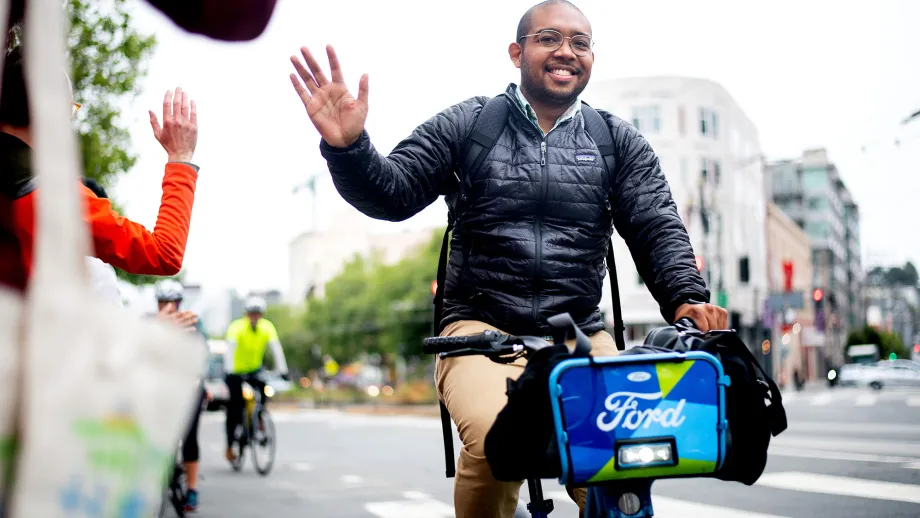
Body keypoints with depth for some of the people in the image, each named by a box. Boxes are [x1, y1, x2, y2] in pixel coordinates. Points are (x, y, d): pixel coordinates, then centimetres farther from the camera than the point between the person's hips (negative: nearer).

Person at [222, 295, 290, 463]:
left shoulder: (267, 327, -13)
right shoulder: (236, 328, -22)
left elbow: (276, 349, -20)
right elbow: (230, 350, -32)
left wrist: (283, 371, -29)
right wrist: (229, 372, -45)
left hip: (254, 369, 3)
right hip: (236, 372, -2)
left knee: (262, 386, -29)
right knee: (235, 406, -7)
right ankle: (229, 446, 5)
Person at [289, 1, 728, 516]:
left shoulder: (619, 141, 12)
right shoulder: (468, 124, 6)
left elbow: (657, 226, 5)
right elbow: (392, 193, 0)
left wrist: (686, 296, -15)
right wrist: (347, 146, -21)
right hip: (482, 329, -2)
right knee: (496, 437, -33)